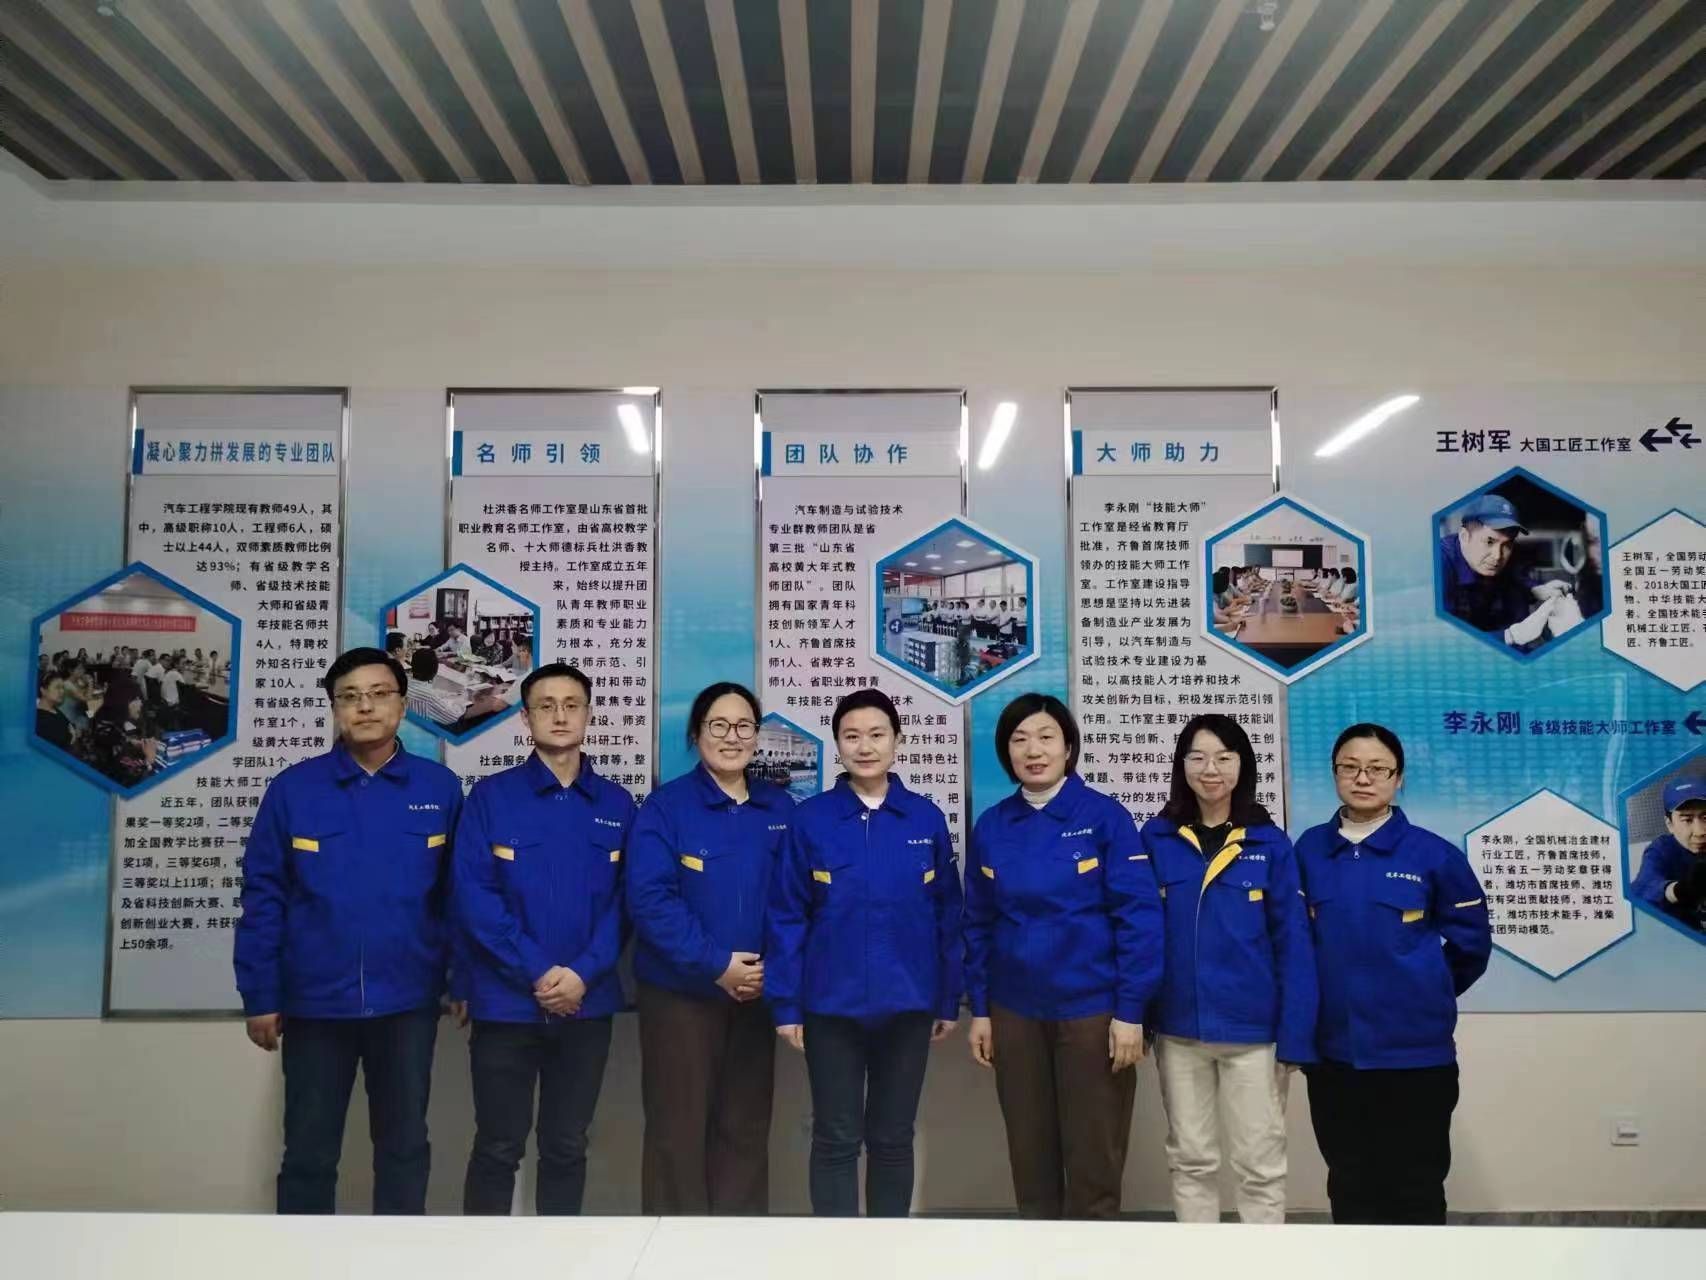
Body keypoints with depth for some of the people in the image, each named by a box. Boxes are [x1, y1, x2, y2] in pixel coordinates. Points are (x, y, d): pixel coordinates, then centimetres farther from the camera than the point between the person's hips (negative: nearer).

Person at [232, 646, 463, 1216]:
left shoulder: (439, 788, -2)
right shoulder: (293, 789, -3)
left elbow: (458, 893, 2)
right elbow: (262, 897, -2)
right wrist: (260, 997, -3)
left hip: (408, 1002, 1)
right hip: (315, 1001, 0)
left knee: (404, 1145, 14)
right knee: (309, 1151, 13)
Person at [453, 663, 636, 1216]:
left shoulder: (616, 806, 5)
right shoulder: (490, 796, -3)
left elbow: (624, 900, 1)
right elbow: (473, 896, -9)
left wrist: (583, 973, -13)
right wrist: (537, 973, -15)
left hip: (587, 1003, 2)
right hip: (506, 1001, -2)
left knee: (567, 1146, 14)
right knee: (498, 1146, 7)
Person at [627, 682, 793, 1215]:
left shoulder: (780, 809, 5)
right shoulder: (665, 806, -7)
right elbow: (650, 899, -16)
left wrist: (772, 965, -9)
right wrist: (716, 965, -19)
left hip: (757, 991, 4)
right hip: (681, 991, -3)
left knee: (745, 1126, 13)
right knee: (678, 1127, 5)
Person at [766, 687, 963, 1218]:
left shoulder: (926, 819, 0)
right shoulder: (809, 819, -4)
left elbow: (947, 916, 4)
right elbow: (787, 917, -3)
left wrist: (949, 1000, 5)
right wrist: (785, 1003, -6)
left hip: (907, 1004, 2)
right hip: (831, 1004, -1)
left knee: (893, 1137, 13)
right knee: (836, 1139, 7)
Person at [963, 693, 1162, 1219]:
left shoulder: (1105, 816, -8)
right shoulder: (990, 827, 3)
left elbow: (1139, 916, -10)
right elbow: (978, 924, 8)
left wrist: (1130, 1011, -13)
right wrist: (979, 1009, 6)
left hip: (1092, 1009, -3)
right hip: (1015, 1012, 3)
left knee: (1093, 1155, 6)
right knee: (1029, 1154, 14)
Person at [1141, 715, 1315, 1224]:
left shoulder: (1270, 843, -3)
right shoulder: (1156, 839, 0)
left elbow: (1292, 943, -3)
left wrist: (1295, 1038, -7)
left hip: (1252, 1031, -1)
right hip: (1177, 1029, 2)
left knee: (1260, 1164, 8)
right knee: (1190, 1161, 14)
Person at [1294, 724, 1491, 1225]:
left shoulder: (1433, 854, -6)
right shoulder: (1309, 850, 1)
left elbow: (1471, 940, 4)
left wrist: (1428, 994, 11)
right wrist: (1341, 990, 9)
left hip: (1416, 1052, -2)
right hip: (1333, 1051, 3)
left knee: (1416, 1188, 9)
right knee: (1349, 1185, 15)